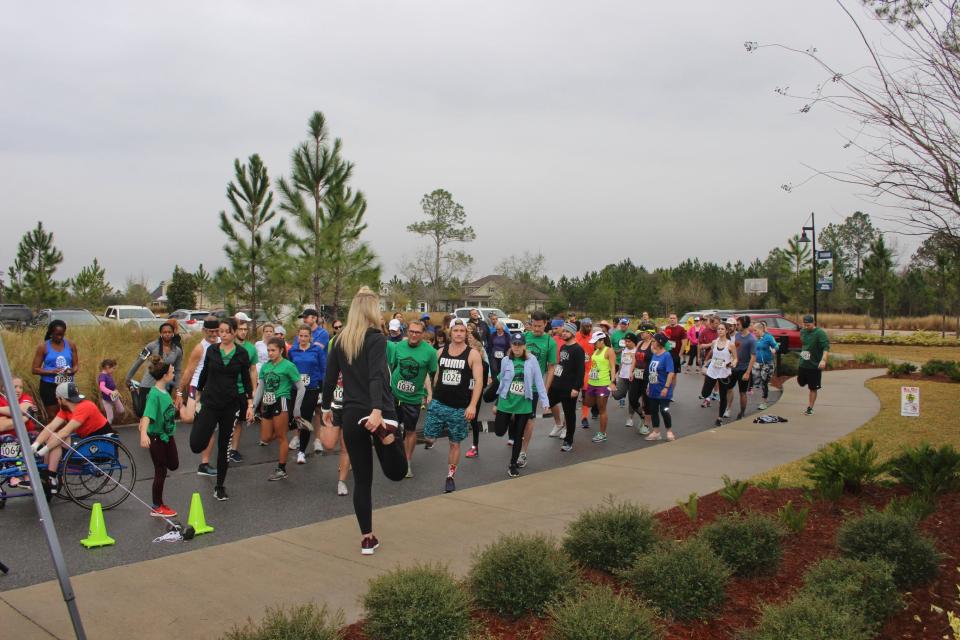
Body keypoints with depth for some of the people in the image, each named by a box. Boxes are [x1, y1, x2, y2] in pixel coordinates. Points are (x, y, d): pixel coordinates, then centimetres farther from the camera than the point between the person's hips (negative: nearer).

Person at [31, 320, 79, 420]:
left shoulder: (71, 345, 3)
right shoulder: (43, 347, -3)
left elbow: (76, 365, 7)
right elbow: (35, 369, -3)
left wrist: (72, 371, -17)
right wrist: (52, 371, -20)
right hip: (49, 386, -2)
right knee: (53, 416, 2)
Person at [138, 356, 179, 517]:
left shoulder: (165, 391, 1)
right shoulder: (154, 394, -25)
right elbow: (147, 415, -38)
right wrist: (143, 434, -52)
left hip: (167, 435, 8)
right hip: (156, 438, -8)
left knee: (174, 465, 16)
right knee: (161, 472, 3)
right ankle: (157, 508, 16)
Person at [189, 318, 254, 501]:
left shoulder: (242, 353, -2)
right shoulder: (212, 350, 0)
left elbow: (246, 379, 2)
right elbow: (204, 373, 9)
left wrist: (250, 405, -2)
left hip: (231, 404, 0)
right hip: (210, 402, 0)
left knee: (223, 446, 6)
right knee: (197, 445, -11)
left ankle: (220, 486, 20)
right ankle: (198, 422, 23)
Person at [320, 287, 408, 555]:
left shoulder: (340, 340, 8)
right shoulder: (376, 338, -7)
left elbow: (329, 378, 11)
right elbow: (376, 376, -22)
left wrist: (326, 409, 24)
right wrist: (377, 410, -33)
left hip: (351, 416, 5)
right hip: (376, 413, -5)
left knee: (362, 479, 13)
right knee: (396, 472, 6)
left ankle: (367, 539, 14)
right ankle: (386, 434, -24)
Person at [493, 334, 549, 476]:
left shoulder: (532, 360, -6)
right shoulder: (506, 360, -2)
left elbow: (539, 381, -5)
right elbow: (502, 382, 7)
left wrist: (545, 401, -10)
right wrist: (496, 403, 12)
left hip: (524, 403, -1)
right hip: (506, 401, 1)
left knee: (518, 436, 5)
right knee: (499, 432, 1)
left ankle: (513, 464, 21)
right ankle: (511, 421, 36)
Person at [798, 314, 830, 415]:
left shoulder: (820, 333, -16)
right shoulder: (802, 331, 6)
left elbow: (826, 347, -24)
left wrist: (823, 360, -36)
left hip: (815, 365, -6)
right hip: (803, 364, 6)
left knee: (813, 388, 3)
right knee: (801, 383, 14)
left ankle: (810, 408, 12)